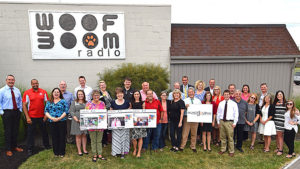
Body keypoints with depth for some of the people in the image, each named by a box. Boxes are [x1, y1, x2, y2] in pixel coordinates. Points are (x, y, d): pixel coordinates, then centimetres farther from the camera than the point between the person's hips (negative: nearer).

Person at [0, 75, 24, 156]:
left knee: (15, 130, 11)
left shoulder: (17, 90, 8)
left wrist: (20, 109, 9)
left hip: (17, 112, 4)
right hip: (7, 113, -4)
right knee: (8, 131, 0)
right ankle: (8, 149, 14)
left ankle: (14, 146, 27)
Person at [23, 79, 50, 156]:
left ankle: (46, 145, 33)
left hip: (42, 116, 2)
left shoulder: (43, 92, 1)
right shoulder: (27, 93, -3)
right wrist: (27, 117, -10)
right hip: (31, 117, -2)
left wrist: (46, 114, -3)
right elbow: (24, 105, -5)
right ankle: (30, 149, 21)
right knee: (30, 133, 7)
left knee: (44, 131, 14)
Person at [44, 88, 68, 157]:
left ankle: (62, 152, 14)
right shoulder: (49, 102, 11)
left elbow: (66, 111, -5)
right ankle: (56, 152, 21)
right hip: (52, 122, 2)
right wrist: (51, 118, -13)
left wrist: (60, 118, -16)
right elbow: (46, 111, 3)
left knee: (62, 137, 2)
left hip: (62, 122, -2)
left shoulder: (63, 101, 2)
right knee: (54, 137, 7)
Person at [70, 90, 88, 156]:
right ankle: (79, 150, 12)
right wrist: (76, 119, -15)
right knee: (78, 135, 3)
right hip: (77, 121, -1)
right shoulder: (74, 102, 6)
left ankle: (84, 149, 17)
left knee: (84, 135, 7)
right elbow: (71, 111, -2)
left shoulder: (86, 103, 10)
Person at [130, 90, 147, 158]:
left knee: (140, 137, 0)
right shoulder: (131, 103, 8)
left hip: (141, 120, 0)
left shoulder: (142, 103, 7)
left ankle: (139, 152, 10)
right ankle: (134, 149, 22)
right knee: (133, 137, -2)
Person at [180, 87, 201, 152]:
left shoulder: (198, 101, 11)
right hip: (187, 118, -2)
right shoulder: (185, 100, 6)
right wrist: (185, 107, -18)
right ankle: (182, 146, 8)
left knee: (194, 133, 10)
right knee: (185, 133, -2)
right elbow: (182, 110, 0)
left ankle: (193, 147, 23)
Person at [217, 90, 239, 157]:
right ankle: (223, 149, 25)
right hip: (221, 121, 3)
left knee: (230, 137, 0)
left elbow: (236, 114, 0)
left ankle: (231, 151, 14)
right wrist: (218, 122, 9)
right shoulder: (221, 103, 8)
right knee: (222, 137, 12)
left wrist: (234, 123, -5)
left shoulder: (233, 104, 0)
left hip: (229, 122, -3)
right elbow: (218, 113, 13)